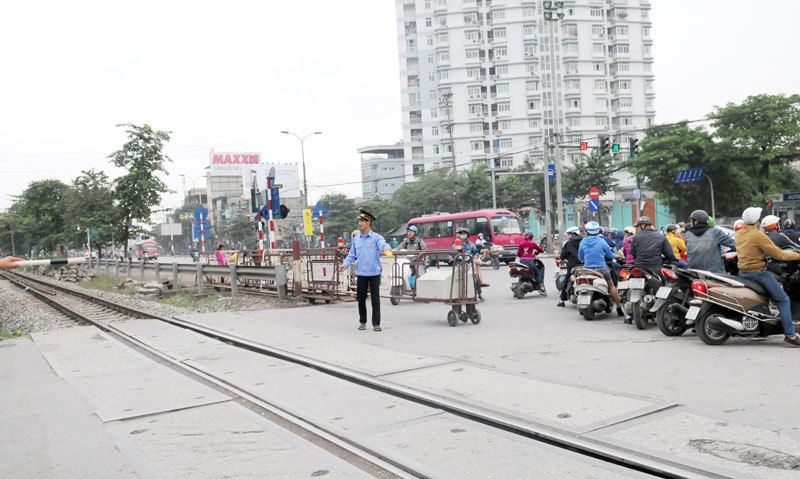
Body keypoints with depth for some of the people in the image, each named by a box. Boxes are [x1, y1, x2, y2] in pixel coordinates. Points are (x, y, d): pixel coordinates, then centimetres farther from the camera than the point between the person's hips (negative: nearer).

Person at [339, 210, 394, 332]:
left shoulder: (376, 237, -4)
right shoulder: (356, 238, 9)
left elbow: (383, 245, -23)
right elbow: (352, 254, 14)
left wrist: (387, 249, -47)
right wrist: (345, 264, -3)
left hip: (374, 273, -3)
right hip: (361, 274, 4)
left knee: (375, 299, -1)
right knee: (361, 299, 8)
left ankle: (376, 323, 8)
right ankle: (362, 322, 22)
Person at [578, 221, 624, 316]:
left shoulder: (582, 242, -2)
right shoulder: (601, 241, -7)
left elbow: (580, 258, 8)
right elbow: (609, 255, 4)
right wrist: (616, 256, 26)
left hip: (587, 269, 1)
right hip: (601, 268, -1)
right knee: (611, 286, 13)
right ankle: (619, 307, 13)